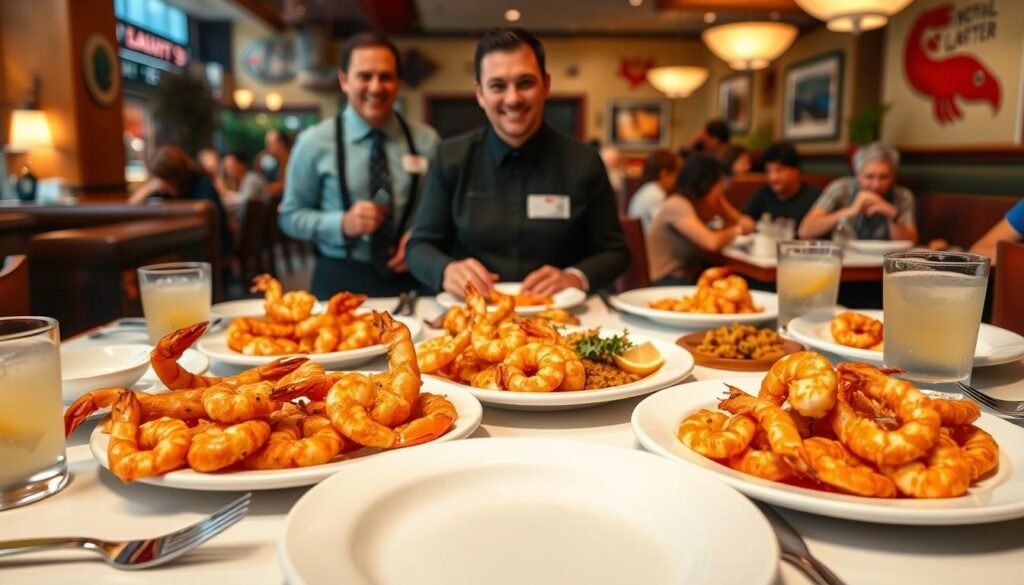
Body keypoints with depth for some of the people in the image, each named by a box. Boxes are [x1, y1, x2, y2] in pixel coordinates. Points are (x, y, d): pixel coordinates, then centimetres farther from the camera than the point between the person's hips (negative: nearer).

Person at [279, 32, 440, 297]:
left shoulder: (426, 141, 1)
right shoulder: (314, 142, -2)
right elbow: (290, 216, 1)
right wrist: (342, 224, -16)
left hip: (409, 281, 2)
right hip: (340, 282, -1)